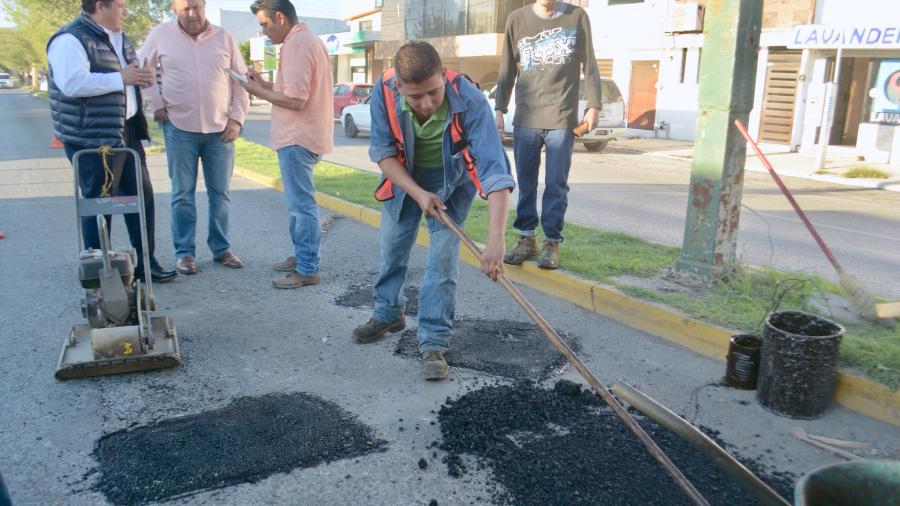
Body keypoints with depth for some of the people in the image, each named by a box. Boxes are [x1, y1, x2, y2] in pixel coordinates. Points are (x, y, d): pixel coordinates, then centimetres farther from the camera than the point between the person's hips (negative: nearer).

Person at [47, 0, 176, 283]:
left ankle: (144, 262, 22)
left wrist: (141, 77, 7)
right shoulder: (70, 40, -14)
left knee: (142, 195, 11)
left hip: (127, 132, 9)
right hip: (92, 138, -9)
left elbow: (131, 71, 29)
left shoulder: (119, 37, 15)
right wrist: (121, 78, -22)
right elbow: (72, 83, -28)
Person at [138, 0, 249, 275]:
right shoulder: (161, 34, 0)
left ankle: (221, 248, 19)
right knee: (183, 195, 4)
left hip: (220, 129, 1)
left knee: (220, 193, 7)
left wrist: (237, 118, -2)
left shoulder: (224, 38, 3)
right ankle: (184, 252, 13)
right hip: (180, 128, -1)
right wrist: (156, 104, 1)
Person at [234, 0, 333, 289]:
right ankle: (301, 256, 28)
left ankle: (307, 270, -1)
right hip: (302, 136, 11)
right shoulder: (307, 39, 17)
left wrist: (259, 92, -9)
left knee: (302, 204, -6)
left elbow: (295, 100, -22)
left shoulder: (297, 45, -16)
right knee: (298, 202, 18)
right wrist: (265, 85, 11)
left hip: (297, 139, -11)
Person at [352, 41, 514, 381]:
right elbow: (383, 152, -17)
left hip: (453, 178, -3)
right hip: (405, 176, 3)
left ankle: (434, 342, 0)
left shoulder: (470, 102, -39)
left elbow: (495, 169, -44)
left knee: (443, 256, -11)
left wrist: (495, 240, -53)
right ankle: (388, 314, 35)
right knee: (392, 247, 11)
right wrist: (418, 194, -30)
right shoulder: (384, 93, -30)